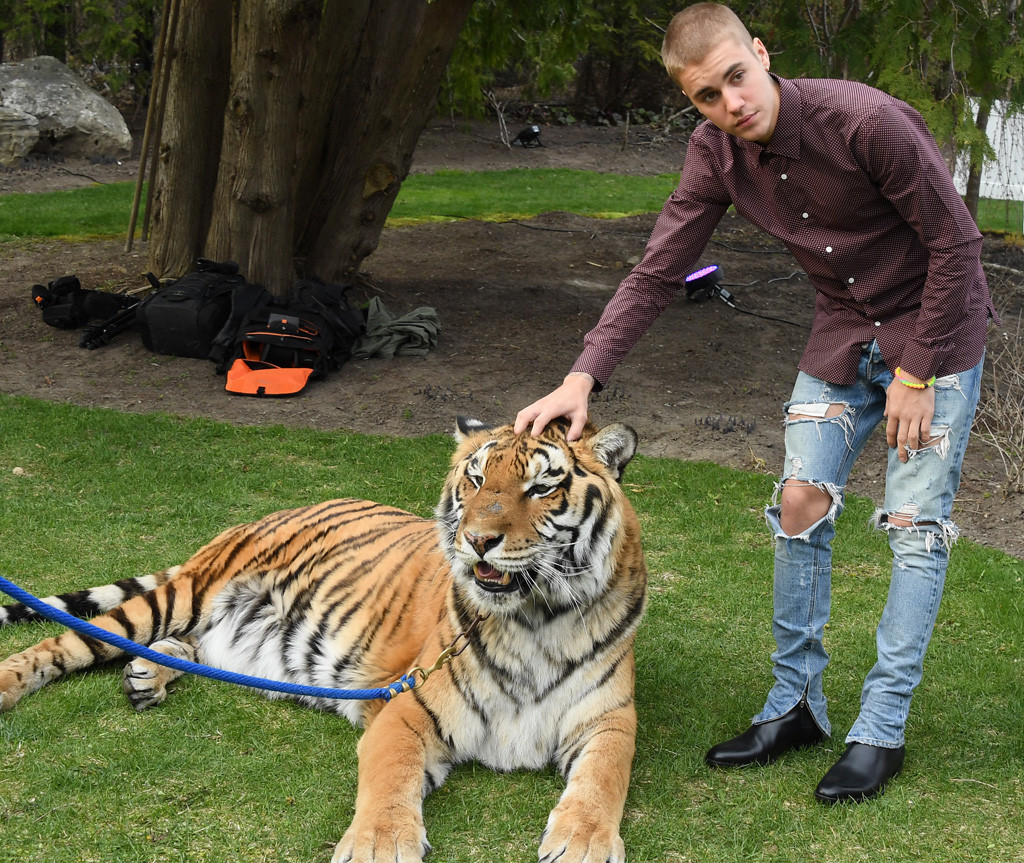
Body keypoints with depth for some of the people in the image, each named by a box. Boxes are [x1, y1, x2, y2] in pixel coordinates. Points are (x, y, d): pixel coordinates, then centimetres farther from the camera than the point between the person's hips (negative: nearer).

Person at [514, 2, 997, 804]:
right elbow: (656, 274, -9)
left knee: (916, 522, -6)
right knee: (800, 502, 1)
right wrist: (583, 376, -21)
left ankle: (882, 728, 2)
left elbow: (955, 243, -21)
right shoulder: (716, 154, -11)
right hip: (842, 333, 5)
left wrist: (915, 373, -17)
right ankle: (795, 704, 14)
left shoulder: (867, 121, -29)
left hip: (935, 329, -5)